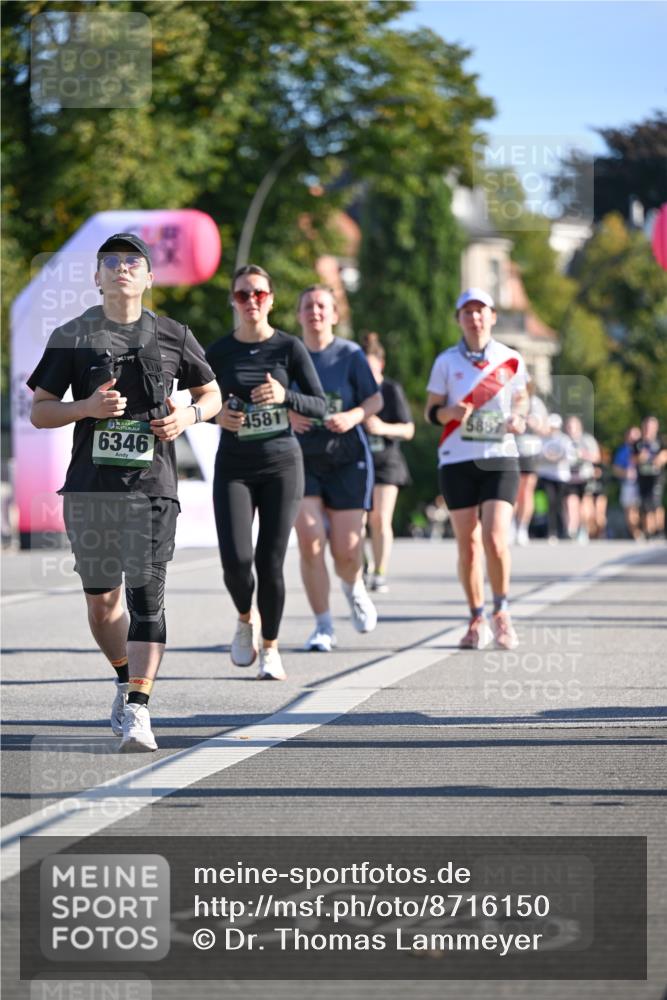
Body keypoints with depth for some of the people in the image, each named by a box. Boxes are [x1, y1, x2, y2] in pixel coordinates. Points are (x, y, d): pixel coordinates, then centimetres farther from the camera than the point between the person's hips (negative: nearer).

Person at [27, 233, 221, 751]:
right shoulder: (72, 337, 5)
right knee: (101, 600, 9)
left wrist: (189, 414, -4)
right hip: (89, 488, 1)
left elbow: (212, 393, 18)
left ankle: (138, 709, -15)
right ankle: (126, 679, 35)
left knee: (146, 595, -12)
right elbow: (39, 411, 5)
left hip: (151, 486, -1)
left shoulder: (173, 337, 7)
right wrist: (87, 407, -13)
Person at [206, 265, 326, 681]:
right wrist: (218, 414, -9)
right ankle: (247, 619, 20)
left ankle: (270, 647, 16)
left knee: (271, 563, -4)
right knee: (236, 561, -13)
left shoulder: (289, 347, -2)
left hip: (282, 464, -1)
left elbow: (320, 406, -3)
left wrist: (285, 395, -21)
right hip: (234, 468, 1)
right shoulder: (218, 352, 2)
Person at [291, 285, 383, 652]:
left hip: (346, 460, -1)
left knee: (346, 550, -3)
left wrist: (353, 416, -16)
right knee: (309, 542, -11)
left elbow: (375, 399, 4)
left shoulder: (350, 354, 1)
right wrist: (286, 415, -11)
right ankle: (323, 626, 2)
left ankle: (354, 588, 34)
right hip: (300, 460, 1)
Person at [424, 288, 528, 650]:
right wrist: (449, 412, -15)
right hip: (457, 461, 1)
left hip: (500, 459, -1)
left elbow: (520, 399, 19)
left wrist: (518, 419, -3)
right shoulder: (446, 361, 4)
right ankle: (477, 620, 14)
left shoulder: (511, 360, 5)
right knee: (467, 544, 2)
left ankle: (502, 612, 5)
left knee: (496, 540, -14)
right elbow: (430, 411, 7)